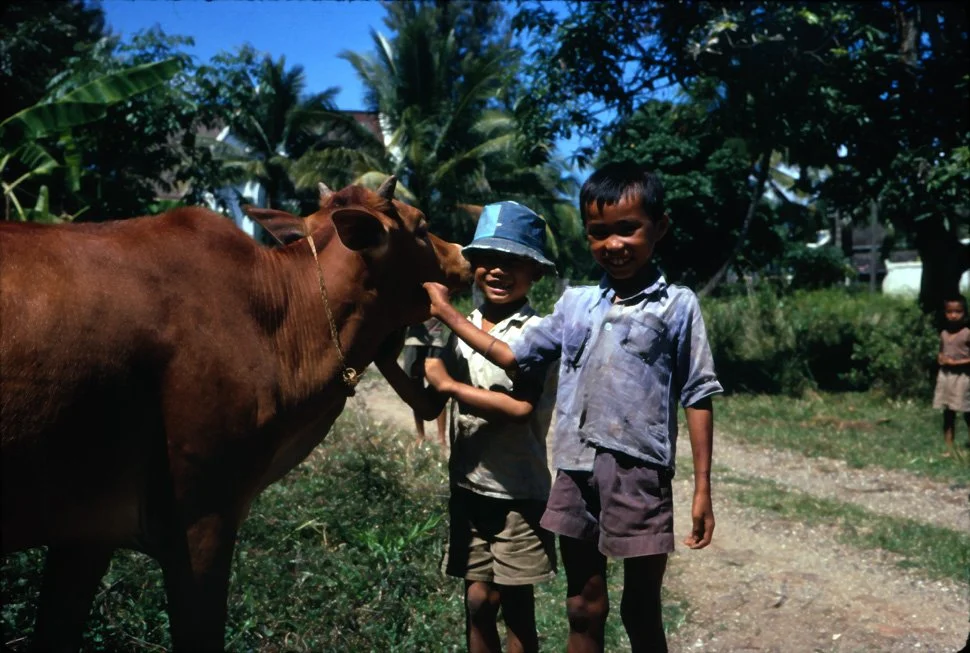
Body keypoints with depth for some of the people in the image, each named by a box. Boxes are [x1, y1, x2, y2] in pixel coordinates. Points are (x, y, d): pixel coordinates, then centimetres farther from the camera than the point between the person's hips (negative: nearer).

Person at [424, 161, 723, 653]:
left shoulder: (677, 306, -3)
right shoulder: (575, 303, 7)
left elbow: (697, 397, -2)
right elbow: (517, 361, 14)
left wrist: (702, 489, -4)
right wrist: (448, 314, 13)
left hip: (641, 474, -3)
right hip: (575, 472, 4)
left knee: (641, 610, 11)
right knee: (583, 608, 16)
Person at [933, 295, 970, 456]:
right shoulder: (944, 334, 8)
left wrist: (956, 362, -19)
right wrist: (941, 359, -3)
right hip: (945, 377, 6)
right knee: (948, 415, 9)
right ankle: (949, 449, 15)